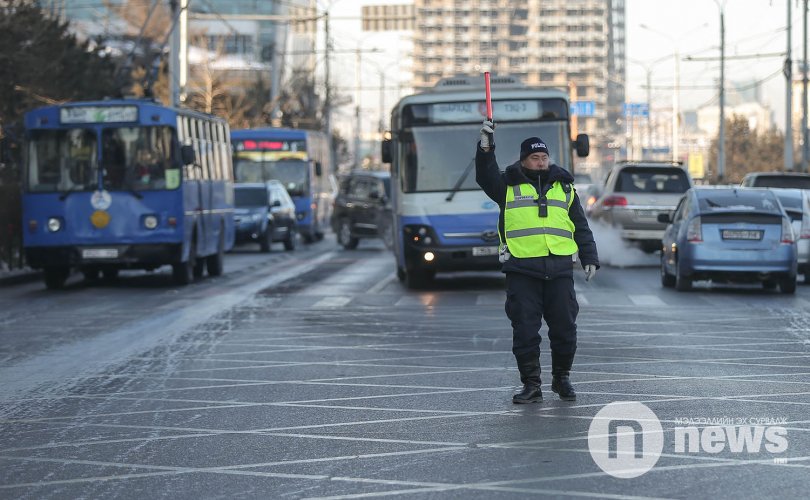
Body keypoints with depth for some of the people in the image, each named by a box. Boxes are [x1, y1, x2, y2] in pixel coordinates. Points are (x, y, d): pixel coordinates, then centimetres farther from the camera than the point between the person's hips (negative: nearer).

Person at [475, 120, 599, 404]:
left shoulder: (564, 187, 16)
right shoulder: (509, 186, 9)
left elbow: (581, 228, 18)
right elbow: (485, 176, -11)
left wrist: (589, 259, 10)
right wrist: (486, 147, -25)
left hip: (559, 269, 2)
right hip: (521, 270, -2)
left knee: (564, 327, 3)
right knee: (525, 330, -2)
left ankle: (562, 378, 21)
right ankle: (531, 385, 5)